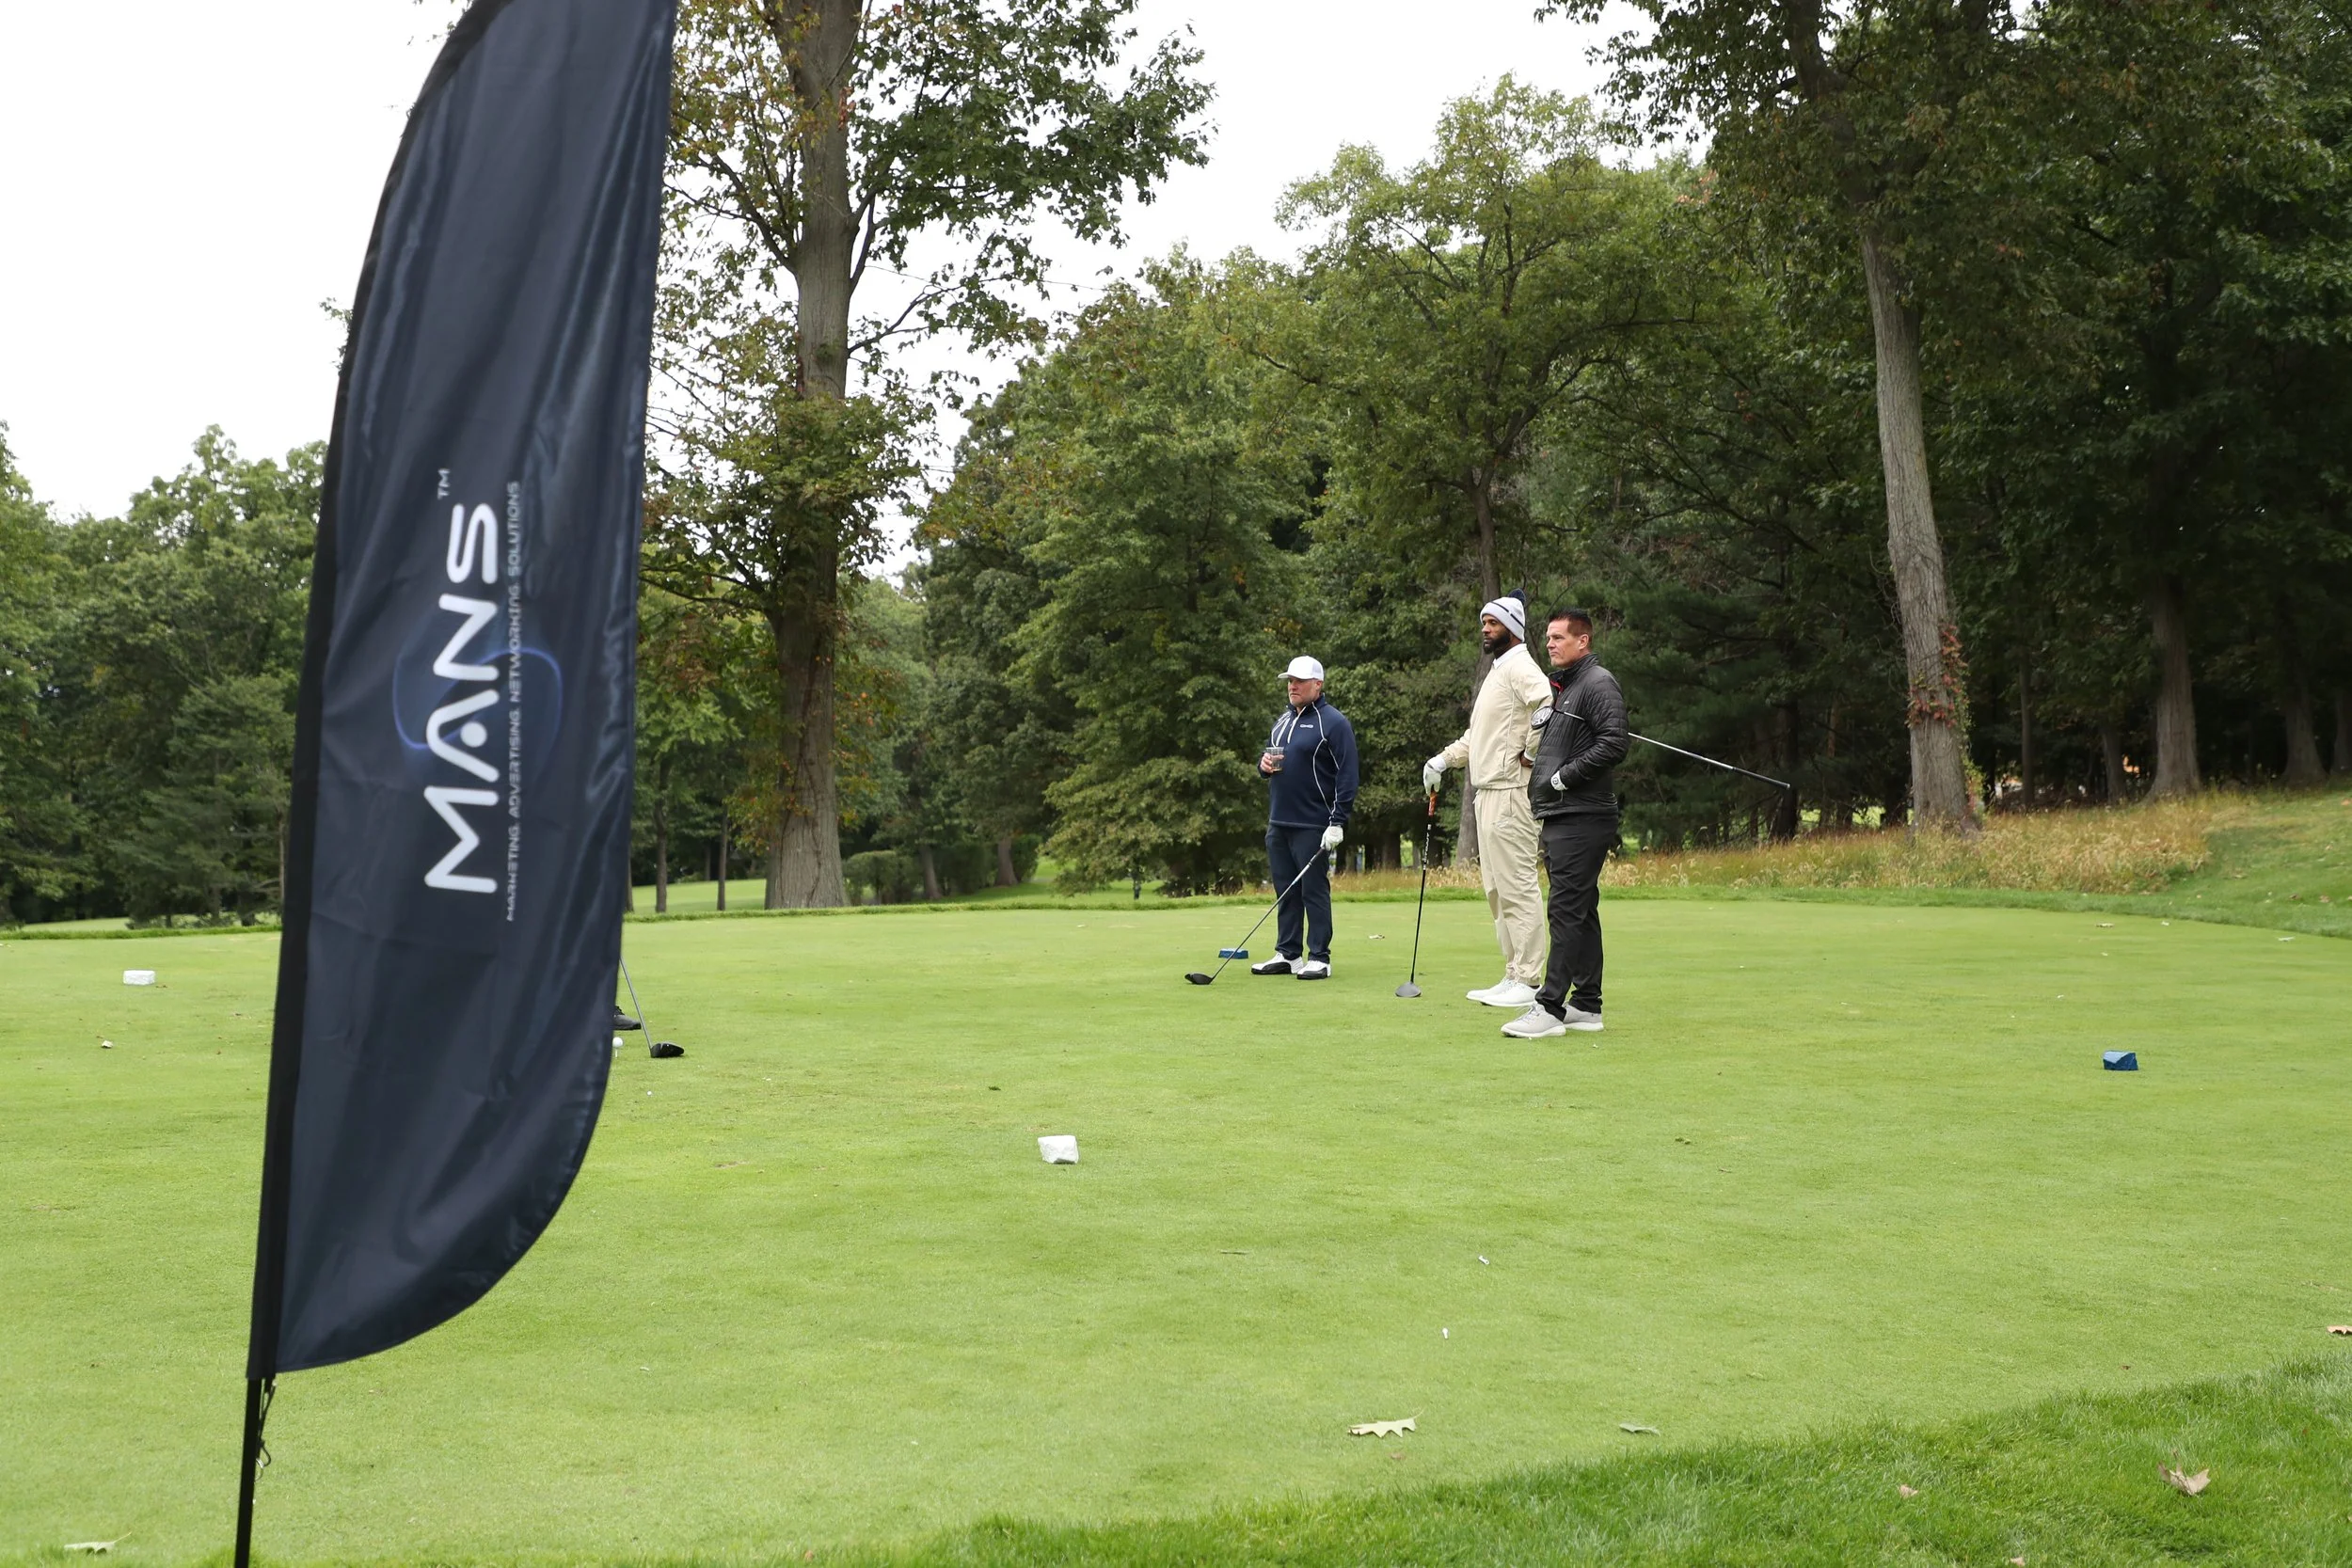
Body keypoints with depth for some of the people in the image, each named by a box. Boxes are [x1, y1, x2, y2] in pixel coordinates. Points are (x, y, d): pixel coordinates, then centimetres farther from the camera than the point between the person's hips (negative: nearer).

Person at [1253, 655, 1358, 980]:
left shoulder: (1333, 722, -7)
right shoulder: (1283, 720, 17)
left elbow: (1347, 776, -12)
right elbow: (1268, 760, 27)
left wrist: (1337, 823, -18)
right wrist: (1264, 764, 1)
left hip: (1312, 826, -7)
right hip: (1278, 823, 7)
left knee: (1314, 890, -4)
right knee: (1286, 891, 10)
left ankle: (1319, 959, 0)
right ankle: (1287, 954, 17)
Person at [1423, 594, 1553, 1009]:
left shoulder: (1520, 668, -10)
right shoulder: (1495, 672, 22)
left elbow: (1548, 704, -29)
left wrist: (1531, 752, -20)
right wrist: (1444, 759, 18)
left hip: (1510, 792, -11)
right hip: (1487, 793, 11)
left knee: (1517, 885, -9)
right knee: (1497, 889, 11)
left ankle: (1528, 981, -8)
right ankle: (1513, 976, 16)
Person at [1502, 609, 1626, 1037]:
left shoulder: (1598, 683, -9)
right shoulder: (1559, 685, 21)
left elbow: (1614, 743, -20)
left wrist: (1564, 776, -17)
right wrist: (1538, 779, 11)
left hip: (1583, 818, -10)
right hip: (1559, 816, 10)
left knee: (1567, 910, -10)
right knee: (1580, 911, 12)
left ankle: (1550, 1007, -11)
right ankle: (1586, 1005, 16)